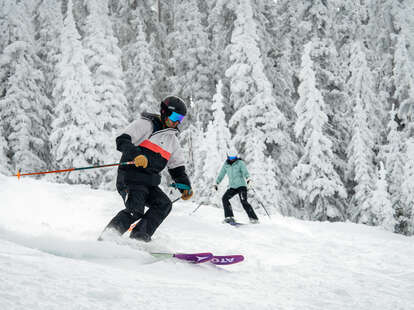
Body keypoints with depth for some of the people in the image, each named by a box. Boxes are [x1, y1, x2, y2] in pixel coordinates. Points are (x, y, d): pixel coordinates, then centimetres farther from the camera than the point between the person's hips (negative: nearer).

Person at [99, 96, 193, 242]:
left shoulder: (172, 139, 21)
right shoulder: (146, 124, -1)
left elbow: (177, 168, 23)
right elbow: (122, 141, -13)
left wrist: (185, 187, 7)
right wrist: (136, 154, -31)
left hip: (150, 183, 7)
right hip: (131, 177, -7)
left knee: (164, 204, -15)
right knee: (135, 210, -24)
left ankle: (139, 237, -16)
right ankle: (105, 239, -15)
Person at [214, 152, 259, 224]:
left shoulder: (240, 163, -5)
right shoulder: (226, 165, 9)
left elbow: (245, 171, -20)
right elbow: (221, 174, 19)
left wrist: (248, 178, -39)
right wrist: (217, 183, 18)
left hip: (241, 185, -5)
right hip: (232, 187, 5)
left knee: (244, 202, -18)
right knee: (224, 198, -14)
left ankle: (254, 218, -13)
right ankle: (229, 217, -11)